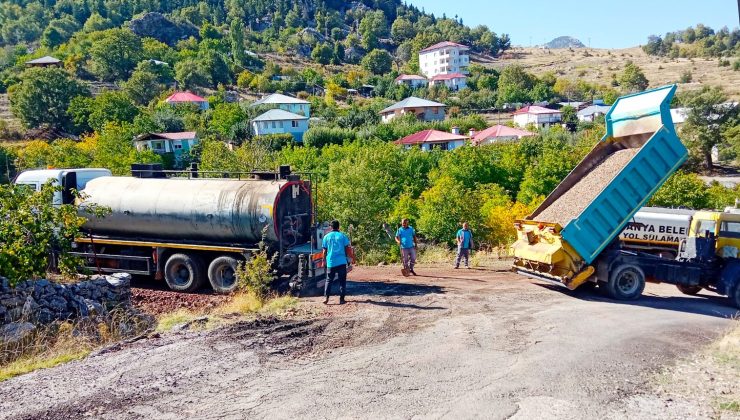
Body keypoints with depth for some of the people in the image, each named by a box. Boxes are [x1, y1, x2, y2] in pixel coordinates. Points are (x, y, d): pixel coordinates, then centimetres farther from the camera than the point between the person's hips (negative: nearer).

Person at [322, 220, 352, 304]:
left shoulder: (326, 237, 2)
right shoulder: (342, 236, 1)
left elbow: (325, 251, 4)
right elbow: (346, 249, 2)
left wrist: (324, 260, 14)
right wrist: (347, 259, 13)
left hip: (331, 262, 1)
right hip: (342, 262, -1)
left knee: (329, 280, 11)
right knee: (342, 281, 7)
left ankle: (326, 297, -3)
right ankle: (341, 299, 4)